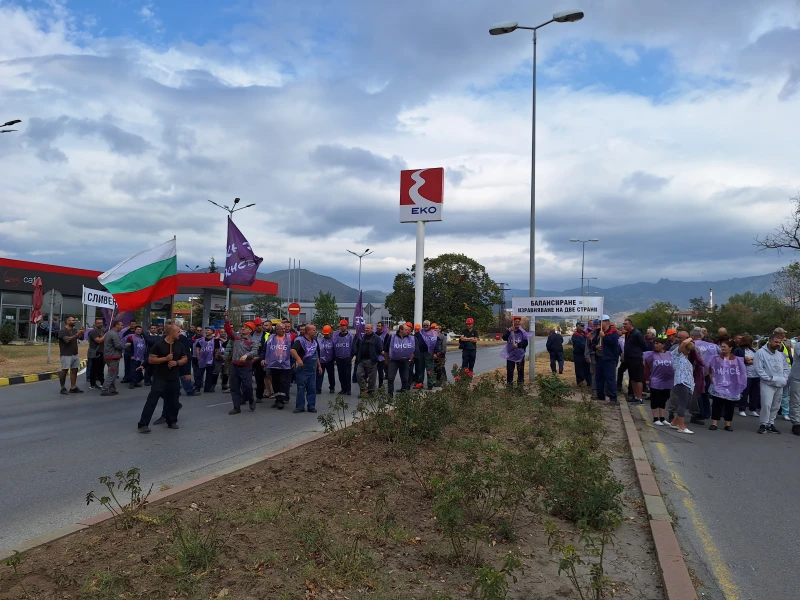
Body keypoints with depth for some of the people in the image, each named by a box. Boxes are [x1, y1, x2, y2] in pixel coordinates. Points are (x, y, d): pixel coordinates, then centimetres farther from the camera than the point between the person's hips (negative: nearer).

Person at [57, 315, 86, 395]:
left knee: (74, 370, 5)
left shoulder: (74, 330, 15)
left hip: (75, 354, 7)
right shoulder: (62, 331, -8)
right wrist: (76, 334, -26)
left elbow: (80, 338, 13)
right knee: (64, 371, -4)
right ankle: (63, 388, 3)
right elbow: (67, 340, -22)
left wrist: (82, 333, -6)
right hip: (66, 355, -7)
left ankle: (73, 387, 9)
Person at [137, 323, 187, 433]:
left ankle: (172, 421, 26)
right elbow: (150, 360, -10)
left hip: (174, 378, 5)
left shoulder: (179, 345, 6)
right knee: (152, 400, -8)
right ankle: (143, 424, -4)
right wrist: (165, 359, -20)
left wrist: (177, 362, -8)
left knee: (173, 400, 10)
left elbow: (185, 359, 12)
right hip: (160, 377, -4)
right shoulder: (159, 344, -9)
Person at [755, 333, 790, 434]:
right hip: (767, 384, -6)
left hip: (780, 385, 6)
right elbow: (759, 369, -11)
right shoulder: (761, 353, -6)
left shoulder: (781, 354, 11)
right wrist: (770, 379, -15)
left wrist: (784, 379, 0)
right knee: (766, 405, -14)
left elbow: (786, 368, 16)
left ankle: (770, 424, 20)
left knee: (775, 406, 10)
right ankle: (764, 424, -2)